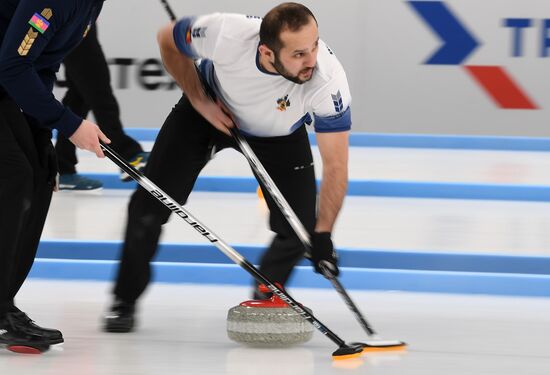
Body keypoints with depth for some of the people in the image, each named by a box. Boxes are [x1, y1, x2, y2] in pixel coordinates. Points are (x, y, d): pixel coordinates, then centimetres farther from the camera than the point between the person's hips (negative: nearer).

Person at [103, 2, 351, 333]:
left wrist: (322, 234, -39)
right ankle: (125, 301, 16)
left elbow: (336, 165, -33)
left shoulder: (329, 79, -41)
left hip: (279, 133, 0)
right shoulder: (226, 34, -40)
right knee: (150, 204, -6)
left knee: (300, 228, -11)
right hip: (213, 108, 0)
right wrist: (200, 101, -17)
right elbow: (168, 40, -16)